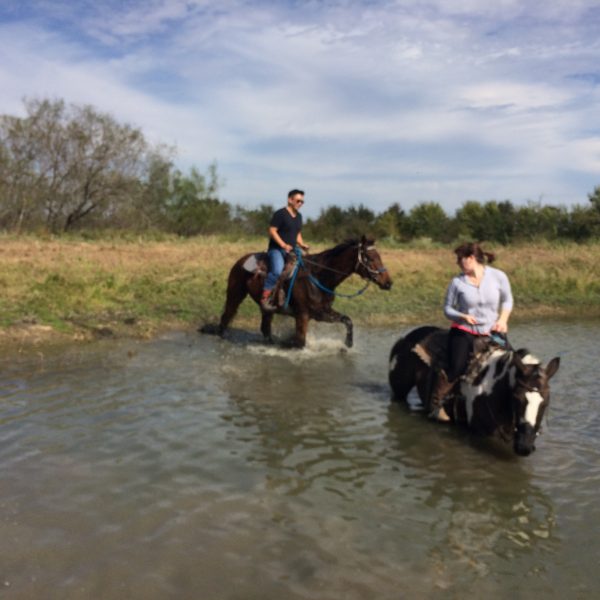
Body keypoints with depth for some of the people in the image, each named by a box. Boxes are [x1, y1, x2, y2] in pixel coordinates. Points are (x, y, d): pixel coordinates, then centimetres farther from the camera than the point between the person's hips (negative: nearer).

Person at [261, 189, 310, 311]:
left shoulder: (299, 216, 17)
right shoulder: (280, 213, -7)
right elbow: (272, 231, -13)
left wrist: (302, 244, 5)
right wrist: (283, 245, -22)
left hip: (291, 251, 8)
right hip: (277, 249, -8)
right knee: (277, 270, -33)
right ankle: (265, 297, -27)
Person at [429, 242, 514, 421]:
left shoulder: (498, 276, -2)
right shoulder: (457, 282, -3)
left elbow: (507, 300, 10)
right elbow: (447, 308, 4)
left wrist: (502, 320, -5)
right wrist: (463, 316, -15)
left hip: (491, 332, 2)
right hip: (464, 332, -2)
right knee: (457, 368, -17)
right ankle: (436, 403, -6)